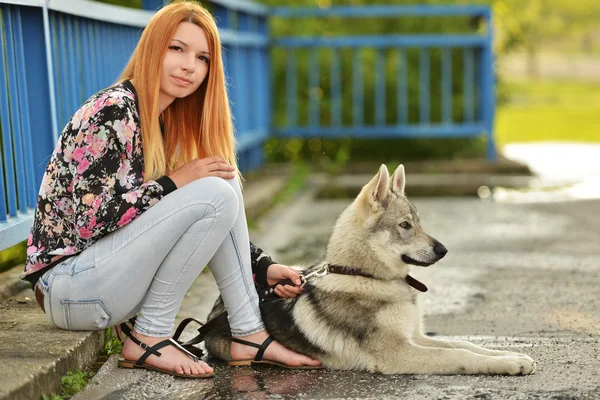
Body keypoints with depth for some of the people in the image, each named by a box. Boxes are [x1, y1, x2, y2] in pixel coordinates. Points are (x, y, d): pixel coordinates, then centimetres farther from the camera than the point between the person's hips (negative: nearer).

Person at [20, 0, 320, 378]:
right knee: (215, 195, -21)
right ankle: (149, 339, -13)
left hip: (111, 271, 8)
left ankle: (249, 334, -5)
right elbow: (89, 218, -22)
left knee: (225, 182, -3)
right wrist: (173, 183, -19)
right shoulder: (113, 110, -16)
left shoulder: (170, 124, 10)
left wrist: (263, 268, 2)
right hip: (70, 285, -8)